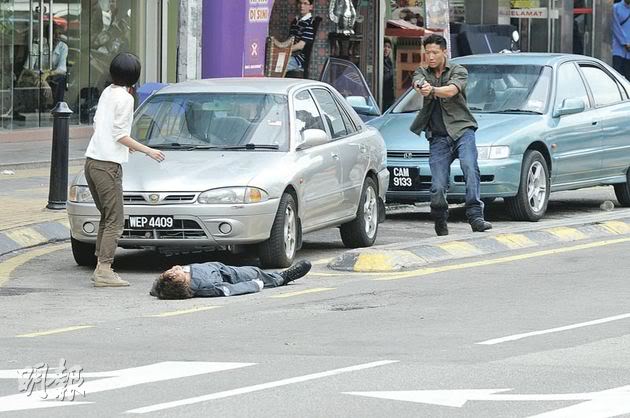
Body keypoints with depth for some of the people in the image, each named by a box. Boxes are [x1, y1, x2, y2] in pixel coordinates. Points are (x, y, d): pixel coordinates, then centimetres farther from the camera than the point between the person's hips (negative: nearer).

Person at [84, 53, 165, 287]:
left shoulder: (107, 92, 13)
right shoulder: (125, 98, -11)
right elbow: (119, 135, -14)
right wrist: (147, 151, -9)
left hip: (92, 162, 9)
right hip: (108, 165, -9)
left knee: (107, 217, 17)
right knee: (115, 221, -6)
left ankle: (101, 267, 16)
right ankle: (104, 271, -11)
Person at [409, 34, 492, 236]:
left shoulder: (457, 71, 7)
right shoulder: (422, 73, 16)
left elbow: (451, 90, -15)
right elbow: (418, 84, -10)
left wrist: (432, 90, -36)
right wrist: (422, 87, -36)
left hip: (462, 130, -2)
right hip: (438, 138, 2)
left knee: (470, 167, -26)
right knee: (438, 187, -8)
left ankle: (476, 217, -32)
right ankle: (440, 224, 13)